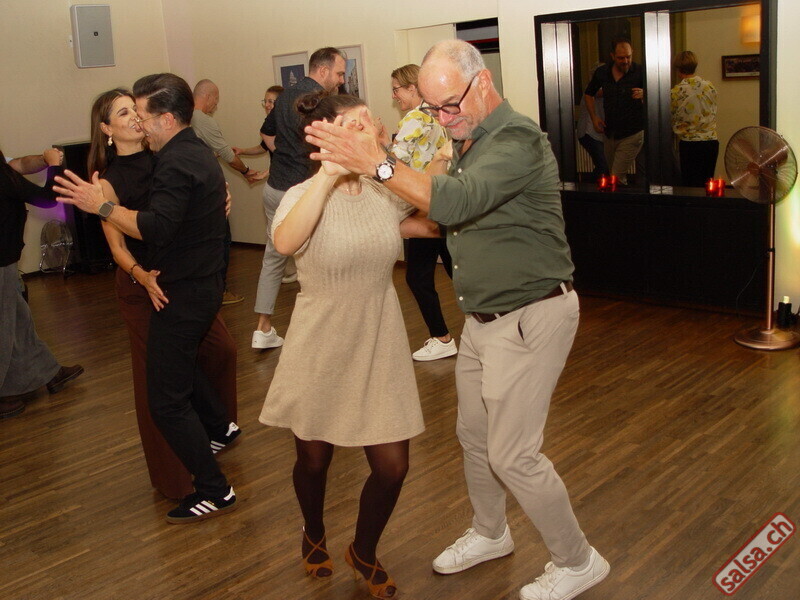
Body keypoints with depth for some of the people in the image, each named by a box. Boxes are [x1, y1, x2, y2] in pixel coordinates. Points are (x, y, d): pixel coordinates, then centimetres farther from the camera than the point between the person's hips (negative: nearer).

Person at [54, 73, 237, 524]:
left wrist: (102, 206, -25)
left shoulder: (176, 162, -21)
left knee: (167, 400, -4)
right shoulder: (201, 153, 10)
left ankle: (214, 491, 2)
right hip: (205, 281, 10)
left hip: (182, 293, -10)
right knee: (185, 363, 32)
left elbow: (156, 228, -33)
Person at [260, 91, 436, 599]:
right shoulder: (304, 195, -14)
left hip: (379, 350, 3)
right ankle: (314, 535, 51)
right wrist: (331, 172, -39)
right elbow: (285, 242, -37)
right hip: (321, 351, -3)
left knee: (393, 467, 4)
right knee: (314, 460, 17)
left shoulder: (387, 193, 0)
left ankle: (364, 552, 34)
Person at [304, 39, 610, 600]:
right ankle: (489, 534, 43)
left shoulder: (517, 140, -22)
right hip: (485, 316, 9)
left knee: (513, 455, -2)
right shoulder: (471, 140, 8)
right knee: (475, 435, 20)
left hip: (529, 317, -9)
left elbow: (457, 202, -38)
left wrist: (376, 162, -38)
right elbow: (454, 217, 16)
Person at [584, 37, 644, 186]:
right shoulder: (601, 72, 3)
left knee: (617, 178, -13)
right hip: (610, 133, 5)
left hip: (632, 134, -5)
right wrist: (594, 117, 6)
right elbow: (588, 94, 18)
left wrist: (643, 95, -31)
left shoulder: (640, 72, -8)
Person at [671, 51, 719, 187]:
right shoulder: (710, 86, 0)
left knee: (692, 187, 5)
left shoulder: (675, 92, -11)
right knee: (707, 184, 13)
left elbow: (672, 121, 0)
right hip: (711, 141, 4)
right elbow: (713, 113, 11)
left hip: (689, 144, -4)